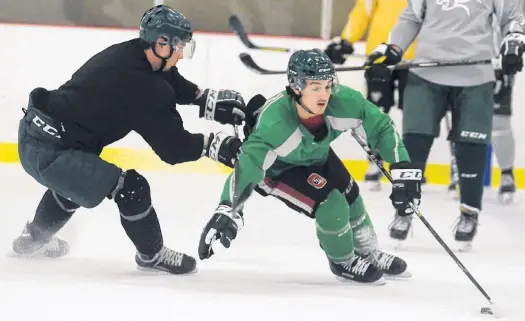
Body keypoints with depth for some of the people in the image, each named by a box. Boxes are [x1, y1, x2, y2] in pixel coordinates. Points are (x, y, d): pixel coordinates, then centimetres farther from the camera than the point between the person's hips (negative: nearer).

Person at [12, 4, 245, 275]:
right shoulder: (140, 85, -22)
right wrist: (213, 143, -7)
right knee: (130, 188, -12)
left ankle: (34, 238, 57)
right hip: (49, 153, -10)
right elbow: (172, 147, -18)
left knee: (76, 180, 38)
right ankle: (152, 255, 11)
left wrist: (208, 98, 8)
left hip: (33, 133, 10)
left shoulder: (127, 55, 3)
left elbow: (171, 83, 20)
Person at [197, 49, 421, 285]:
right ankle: (343, 263, 12)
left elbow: (381, 127, -19)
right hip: (277, 168, -5)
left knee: (350, 197, 13)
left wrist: (403, 169, -28)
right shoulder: (274, 122, -45)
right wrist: (227, 210, -64)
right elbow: (248, 164, -50)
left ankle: (370, 256, 43)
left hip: (316, 155, 5)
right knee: (332, 205, -18)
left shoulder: (343, 101, -32)